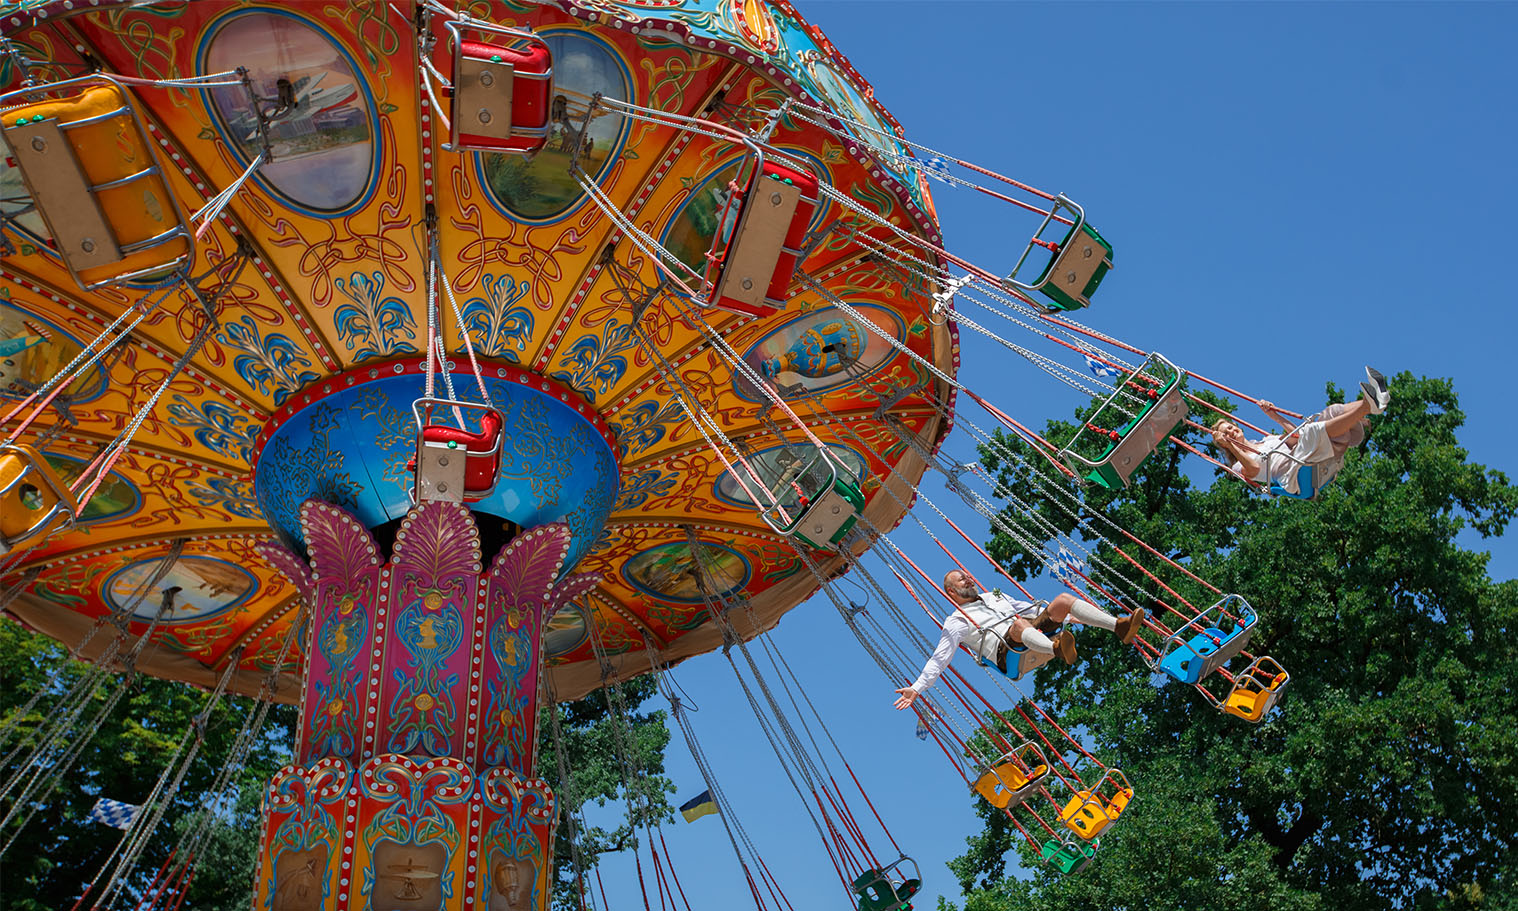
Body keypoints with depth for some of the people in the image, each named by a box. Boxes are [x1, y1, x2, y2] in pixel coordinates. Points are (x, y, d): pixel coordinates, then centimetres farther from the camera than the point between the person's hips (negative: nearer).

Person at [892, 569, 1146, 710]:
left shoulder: (993, 596, 34)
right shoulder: (956, 622, 14)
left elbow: (1027, 608, 41)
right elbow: (940, 657, 5)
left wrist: (1068, 615, 39)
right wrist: (917, 687, -10)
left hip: (1038, 630, 7)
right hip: (1007, 650, -7)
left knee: (1063, 598, -13)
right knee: (1017, 624, -40)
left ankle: (1119, 627, -29)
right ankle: (1058, 649, -69)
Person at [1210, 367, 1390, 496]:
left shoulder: (1267, 439, 38)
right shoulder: (1239, 465, 17)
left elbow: (1296, 437, 28)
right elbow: (1253, 469, -7)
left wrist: (1275, 416, 22)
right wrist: (1229, 446, -8)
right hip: (1292, 473, -7)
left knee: (1335, 412, -10)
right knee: (1313, 431, -32)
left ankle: (1372, 401, -40)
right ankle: (1369, 405, -44)